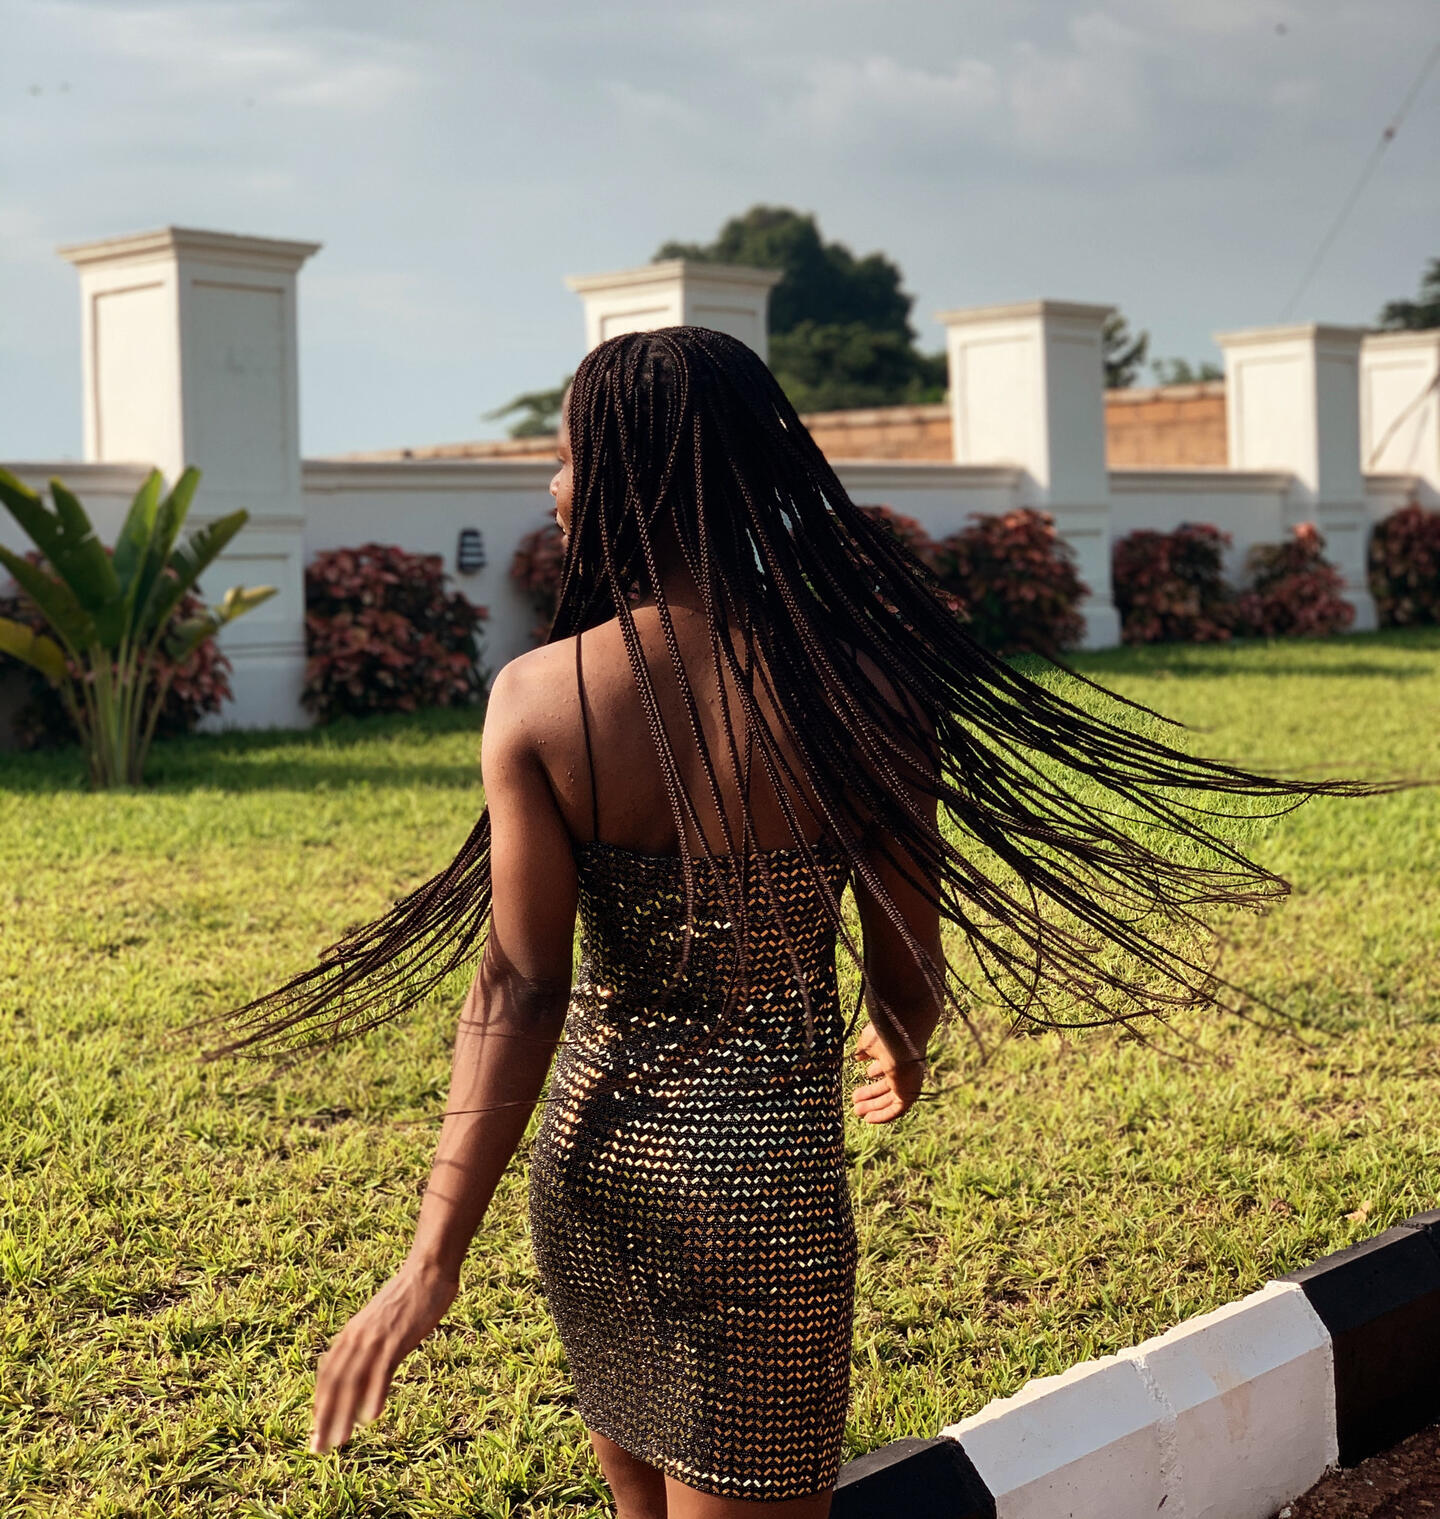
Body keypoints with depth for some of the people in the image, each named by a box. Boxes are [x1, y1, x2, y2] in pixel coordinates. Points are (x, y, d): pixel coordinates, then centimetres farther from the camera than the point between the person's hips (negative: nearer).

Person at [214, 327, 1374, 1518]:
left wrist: (435, 1262, -11)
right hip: (764, 1174, -2)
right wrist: (902, 1053, 20)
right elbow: (911, 973, -5)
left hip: (593, 1160, 2)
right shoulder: (865, 689, -13)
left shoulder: (539, 696, -12)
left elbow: (520, 991, -15)